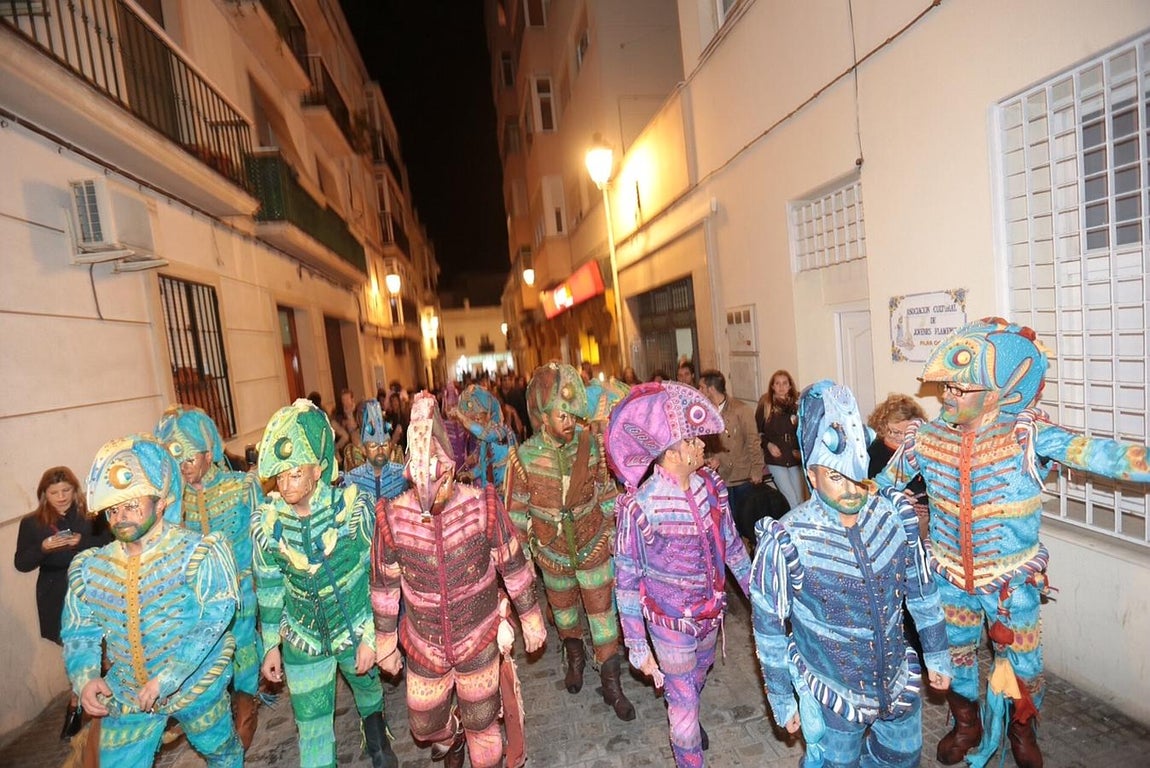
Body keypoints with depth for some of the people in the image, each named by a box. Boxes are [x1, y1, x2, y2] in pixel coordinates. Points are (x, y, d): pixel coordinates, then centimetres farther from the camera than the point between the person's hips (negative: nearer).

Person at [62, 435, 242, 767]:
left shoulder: (196, 552, -19)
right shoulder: (91, 568, -3)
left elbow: (216, 616, -23)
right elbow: (79, 632, 4)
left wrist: (168, 677, -27)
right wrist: (85, 678, -14)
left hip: (197, 686, -3)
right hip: (126, 695, 3)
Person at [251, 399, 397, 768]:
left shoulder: (352, 506, -23)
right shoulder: (266, 520, -14)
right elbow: (269, 587, 1)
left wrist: (371, 637, -10)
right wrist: (271, 645, 7)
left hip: (357, 629, 0)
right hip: (303, 640, 0)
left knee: (368, 686, 26)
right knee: (312, 726, 8)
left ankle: (375, 733, 59)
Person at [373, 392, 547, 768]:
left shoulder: (483, 506, -22)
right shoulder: (392, 516, -18)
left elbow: (514, 566, -8)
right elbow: (384, 585, -2)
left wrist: (531, 617, 1)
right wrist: (385, 639, 8)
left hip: (479, 640, -2)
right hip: (424, 646, 2)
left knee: (482, 726, 16)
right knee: (424, 726, 22)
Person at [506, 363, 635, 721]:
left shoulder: (589, 444, -17)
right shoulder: (524, 456, -20)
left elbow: (606, 492, -3)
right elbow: (516, 511, -9)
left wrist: (613, 531, 3)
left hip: (594, 546, 0)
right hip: (552, 551, 1)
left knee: (603, 613, 9)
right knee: (563, 608, 24)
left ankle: (611, 683, 29)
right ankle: (575, 655, 53)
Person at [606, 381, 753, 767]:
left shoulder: (710, 485, -13)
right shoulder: (640, 506, -28)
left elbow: (732, 545, 2)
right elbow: (627, 580, -17)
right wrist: (637, 646, -12)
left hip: (710, 611, 6)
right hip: (671, 621, -5)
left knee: (698, 677, 32)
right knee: (685, 702, 15)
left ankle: (685, 716, 64)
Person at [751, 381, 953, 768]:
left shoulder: (897, 516, -15)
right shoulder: (785, 542, -27)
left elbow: (922, 591, 2)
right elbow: (769, 628, -14)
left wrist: (937, 655, 12)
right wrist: (782, 700, -5)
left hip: (899, 683, 4)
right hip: (831, 696, -3)